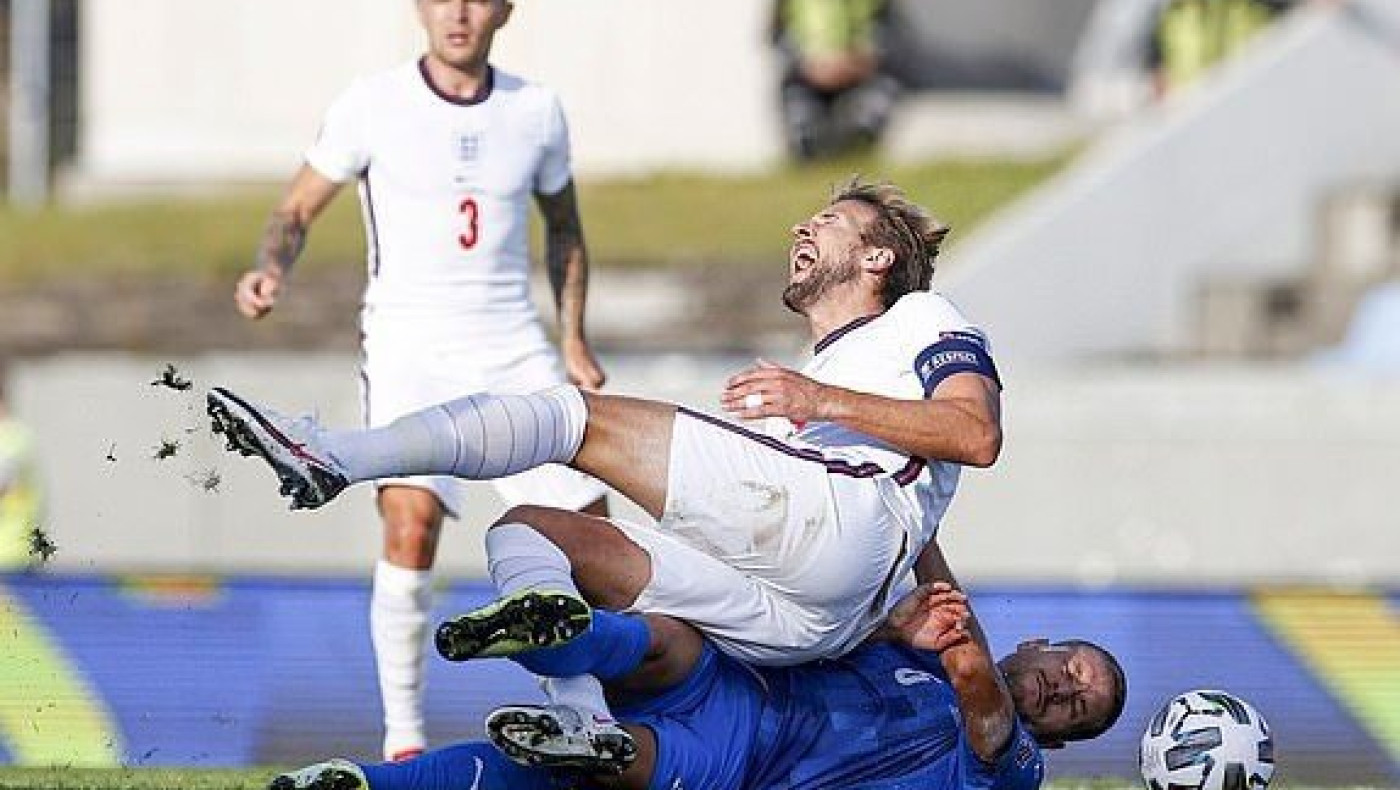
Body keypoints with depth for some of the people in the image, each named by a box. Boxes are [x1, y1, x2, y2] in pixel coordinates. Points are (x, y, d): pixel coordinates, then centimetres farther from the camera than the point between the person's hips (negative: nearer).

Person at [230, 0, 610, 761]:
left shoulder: (536, 110, 5)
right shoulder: (372, 106, -5)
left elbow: (562, 225, 20)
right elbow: (297, 210, 2)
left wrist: (573, 339, 12)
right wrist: (271, 269, -19)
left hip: (513, 349, 4)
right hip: (408, 348, -4)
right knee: (411, 519, -24)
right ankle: (402, 732, -12)